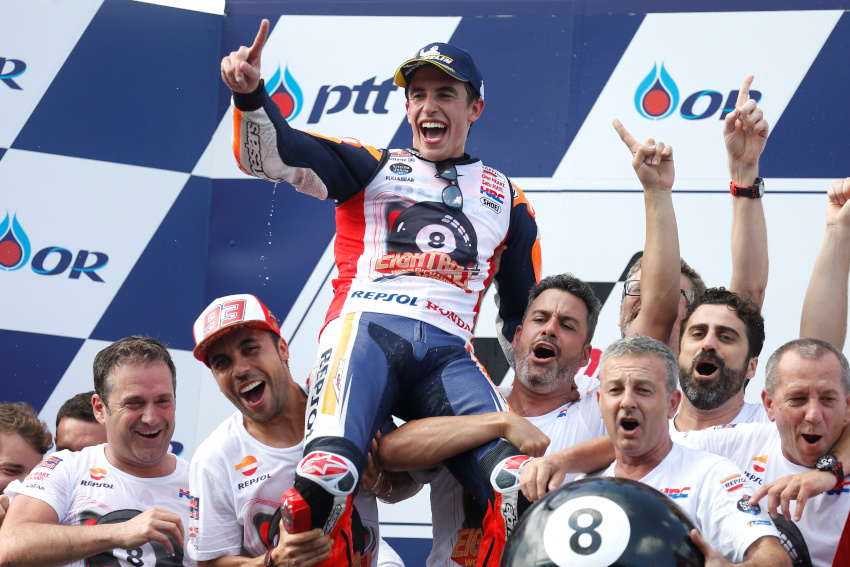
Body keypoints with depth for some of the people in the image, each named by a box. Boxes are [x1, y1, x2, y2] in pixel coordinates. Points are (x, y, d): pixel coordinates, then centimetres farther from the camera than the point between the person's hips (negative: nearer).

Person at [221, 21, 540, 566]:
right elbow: (273, 154, 8)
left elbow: (524, 313, 34)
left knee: (517, 480, -28)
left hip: (448, 352, 2)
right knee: (326, 477, -32)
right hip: (367, 329, -1)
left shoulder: (506, 198, 30)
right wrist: (250, 94, -12)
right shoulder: (373, 168, 24)